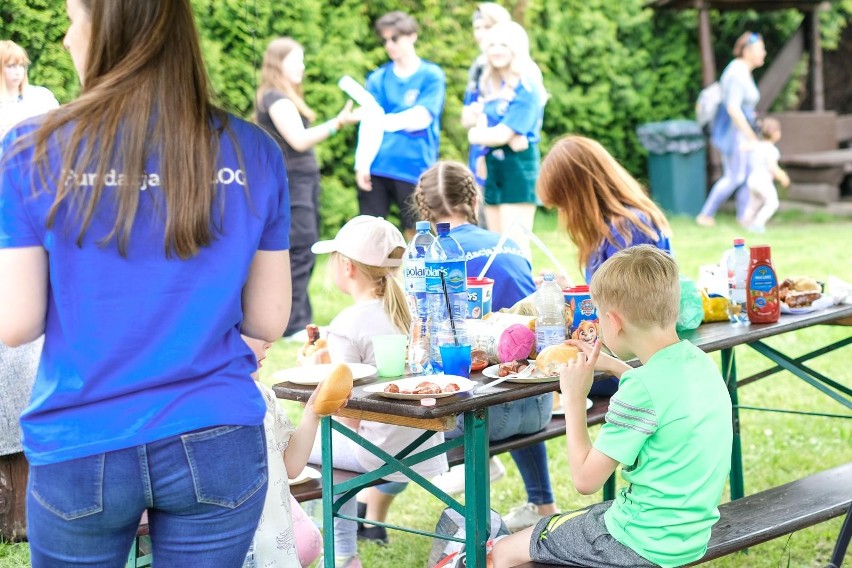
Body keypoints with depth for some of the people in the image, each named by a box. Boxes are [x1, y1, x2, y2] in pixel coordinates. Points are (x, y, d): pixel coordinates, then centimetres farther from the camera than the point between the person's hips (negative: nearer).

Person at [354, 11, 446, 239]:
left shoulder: (431, 75, 2)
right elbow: (370, 123, 1)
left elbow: (421, 118, -9)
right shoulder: (378, 78, 9)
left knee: (416, 233, 3)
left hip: (414, 169, -3)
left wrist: (383, 120, -16)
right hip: (376, 167, 3)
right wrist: (362, 163, -11)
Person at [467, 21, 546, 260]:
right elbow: (481, 126, 3)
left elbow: (502, 134, -17)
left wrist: (475, 134, 0)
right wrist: (509, 137, -16)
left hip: (518, 166, -8)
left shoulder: (526, 88, -11)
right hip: (492, 165, 8)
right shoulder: (489, 85, 13)